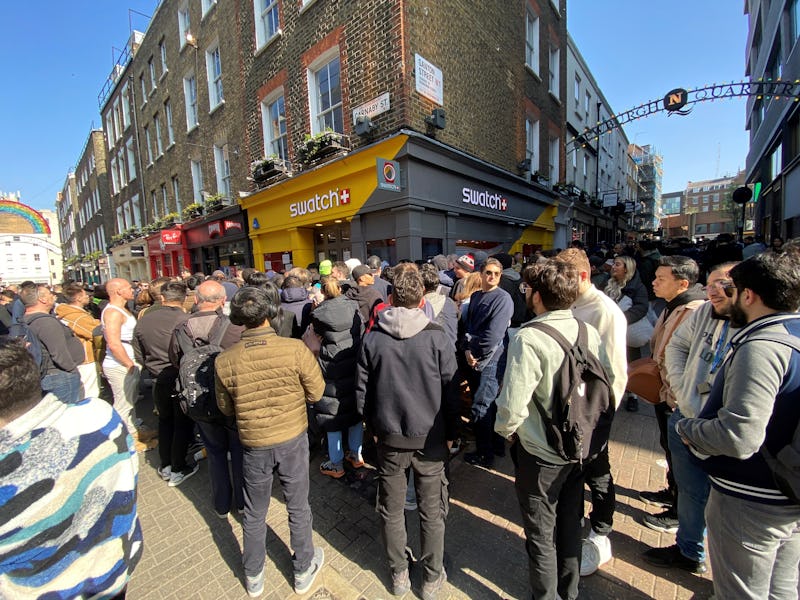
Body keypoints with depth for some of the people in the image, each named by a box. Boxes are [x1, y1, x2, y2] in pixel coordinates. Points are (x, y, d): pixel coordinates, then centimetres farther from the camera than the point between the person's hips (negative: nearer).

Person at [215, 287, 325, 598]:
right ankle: (304, 571, 43)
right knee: (298, 507, 21)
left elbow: (225, 408, -1)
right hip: (293, 440, -1)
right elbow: (316, 392, -12)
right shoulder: (295, 349, -24)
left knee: (254, 514, 25)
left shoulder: (224, 360, -16)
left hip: (253, 445, 1)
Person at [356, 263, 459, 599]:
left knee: (391, 509, 21)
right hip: (429, 436, -1)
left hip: (388, 436, 2)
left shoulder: (372, 338, -9)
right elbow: (451, 391, -8)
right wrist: (451, 432, 5)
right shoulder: (437, 337, -14)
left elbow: (362, 390, -1)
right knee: (431, 511, 18)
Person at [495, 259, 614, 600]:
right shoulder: (589, 332, -7)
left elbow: (513, 405, -28)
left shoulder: (529, 338, -27)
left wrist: (505, 430, -6)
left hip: (540, 454, -6)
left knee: (541, 534, 17)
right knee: (570, 524, 27)